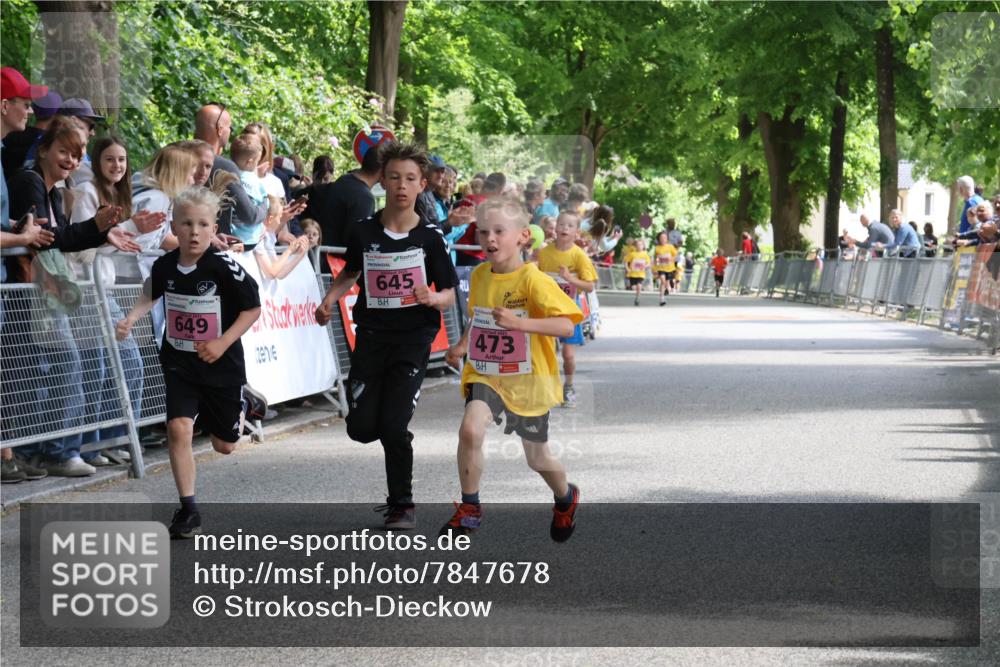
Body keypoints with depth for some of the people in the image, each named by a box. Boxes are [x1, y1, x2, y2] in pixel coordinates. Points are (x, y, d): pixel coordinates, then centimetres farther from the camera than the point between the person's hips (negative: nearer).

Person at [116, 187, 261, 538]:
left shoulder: (224, 267, -20)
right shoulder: (164, 265, -7)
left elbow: (253, 308, -11)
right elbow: (151, 294, 15)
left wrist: (223, 342, -19)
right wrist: (131, 319, -1)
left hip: (221, 364, -2)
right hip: (178, 364, 2)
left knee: (224, 445, 13)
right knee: (179, 428, -18)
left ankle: (240, 409, 49)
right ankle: (188, 509, -8)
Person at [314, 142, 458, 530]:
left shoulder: (431, 237, -4)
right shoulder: (363, 233, 2)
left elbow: (450, 295, 0)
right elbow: (351, 272, 22)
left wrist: (431, 297, -22)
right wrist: (330, 299, 4)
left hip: (414, 337, -3)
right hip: (372, 334, 3)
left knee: (394, 427, -13)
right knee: (361, 429, -4)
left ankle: (402, 505, 6)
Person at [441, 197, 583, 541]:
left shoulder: (533, 280, -19)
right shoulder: (479, 275, 0)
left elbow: (567, 325, -27)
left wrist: (519, 322, -38)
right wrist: (462, 345, 4)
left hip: (528, 380, -3)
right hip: (486, 373, 3)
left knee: (537, 458, 13)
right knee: (470, 429, -25)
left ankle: (566, 498, 46)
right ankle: (469, 509, -8)